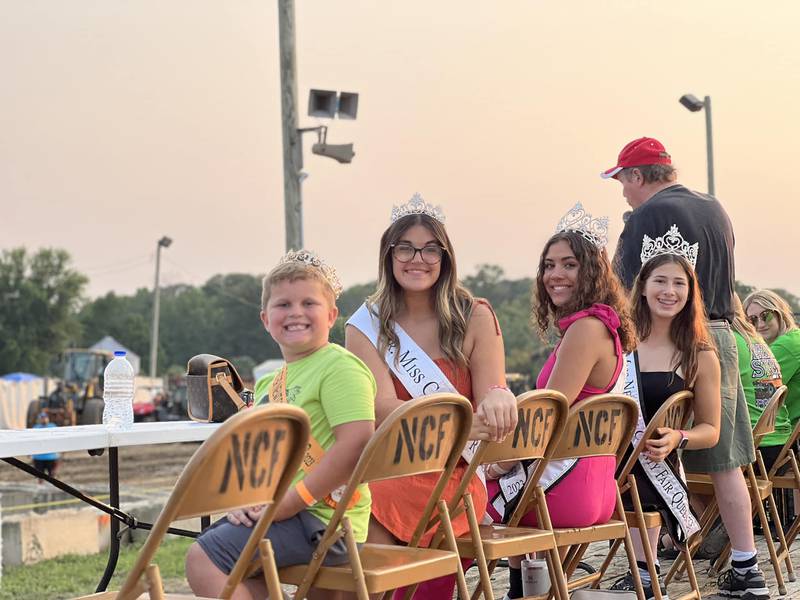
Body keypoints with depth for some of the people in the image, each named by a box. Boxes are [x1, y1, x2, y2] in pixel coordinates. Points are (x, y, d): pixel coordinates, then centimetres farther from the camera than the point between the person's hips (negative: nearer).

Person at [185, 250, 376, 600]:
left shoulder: (339, 367, -12)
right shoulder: (269, 383, 16)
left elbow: (357, 443, -23)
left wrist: (288, 502, -21)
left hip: (323, 518, -9)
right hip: (278, 512, 9)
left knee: (203, 558, -15)